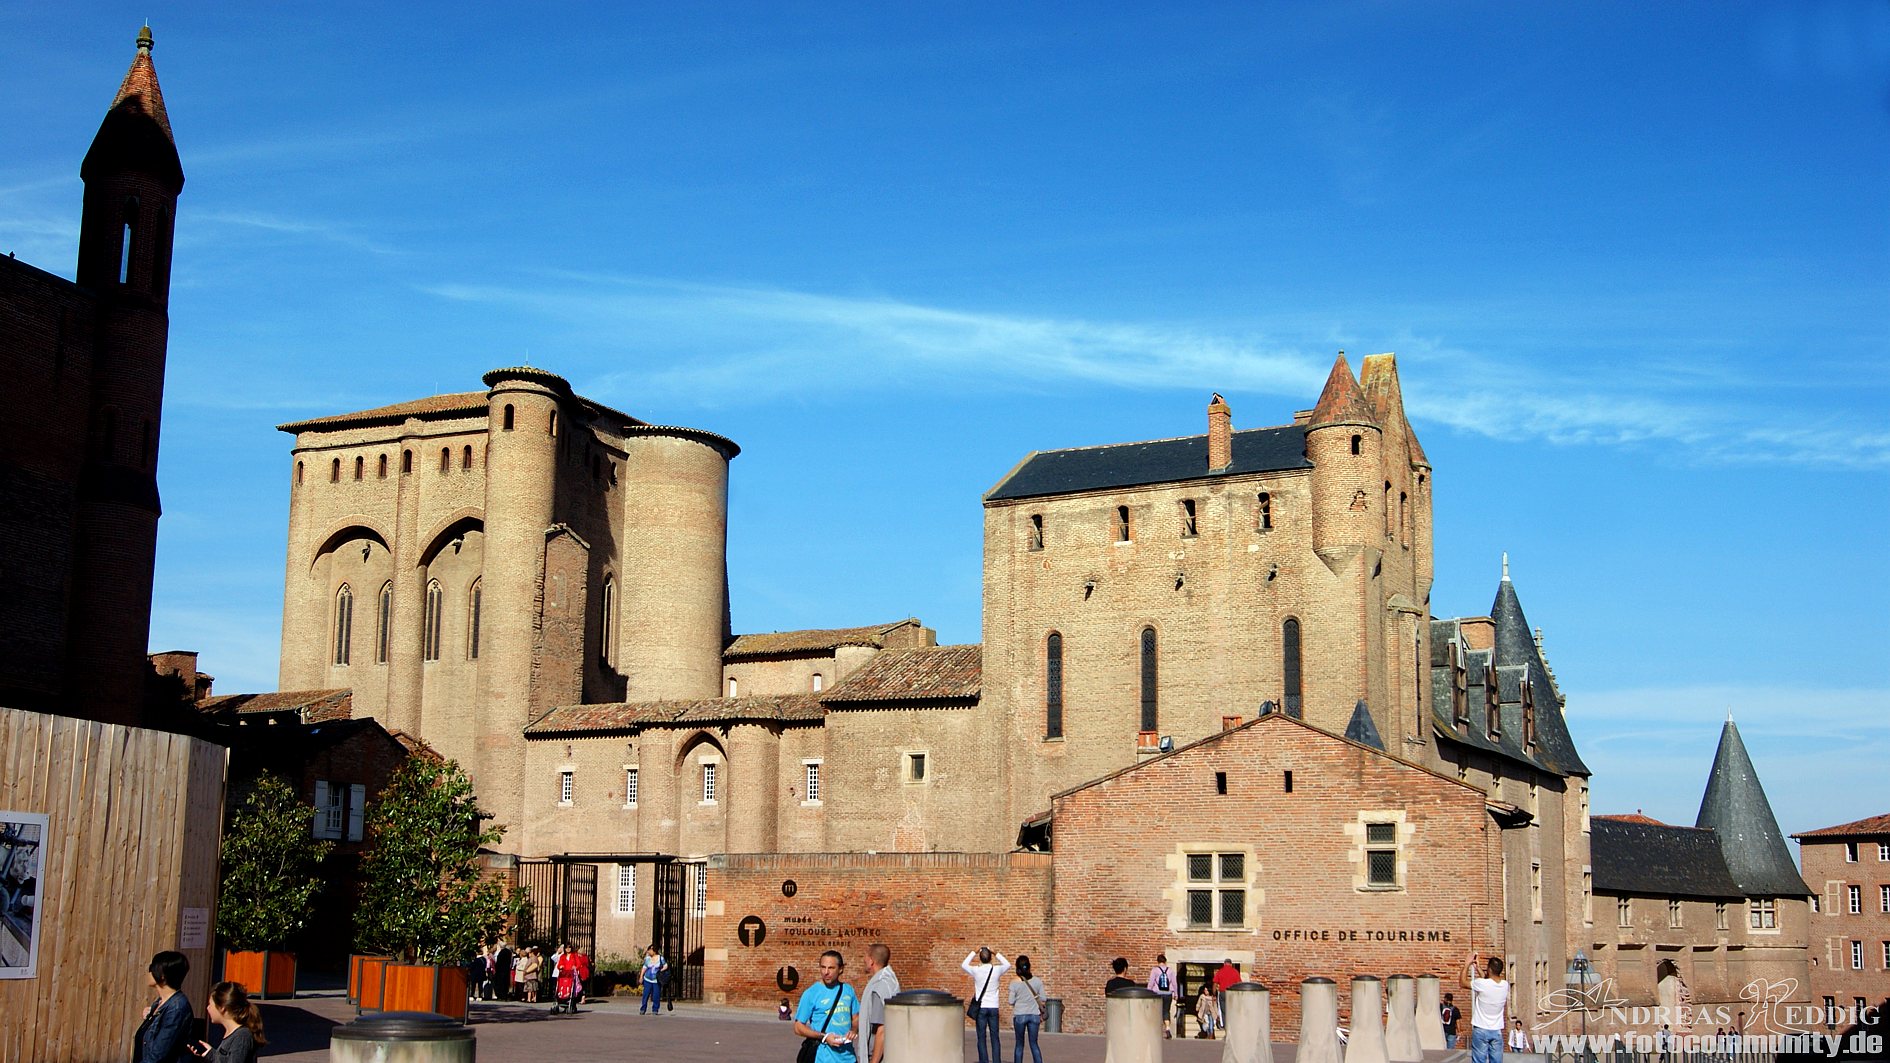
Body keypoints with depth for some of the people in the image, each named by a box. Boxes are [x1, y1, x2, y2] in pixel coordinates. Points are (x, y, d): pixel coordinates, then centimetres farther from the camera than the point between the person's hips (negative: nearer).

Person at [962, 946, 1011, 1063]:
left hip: (981, 1007, -1)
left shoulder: (976, 970, -8)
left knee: (981, 1038, 2)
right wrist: (997, 954, 19)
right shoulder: (997, 970, -5)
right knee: (995, 1038, 6)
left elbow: (964, 965, 13)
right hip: (993, 1007, 1)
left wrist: (973, 952, 19)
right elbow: (1008, 964, 17)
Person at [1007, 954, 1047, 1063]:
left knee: (1019, 1045, 10)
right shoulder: (1037, 981, -1)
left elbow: (1011, 1003, -2)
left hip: (1020, 1015, -1)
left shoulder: (1014, 982, -6)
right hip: (1034, 1015, 1)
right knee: (1034, 1044, 6)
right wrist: (1042, 1015, 15)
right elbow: (1042, 1000, 4)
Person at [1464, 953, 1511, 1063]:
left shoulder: (1481, 984, -17)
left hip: (1481, 1030, -4)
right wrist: (1478, 967, 26)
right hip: (1497, 1031, 4)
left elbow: (1463, 982, 0)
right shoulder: (1505, 985, -1)